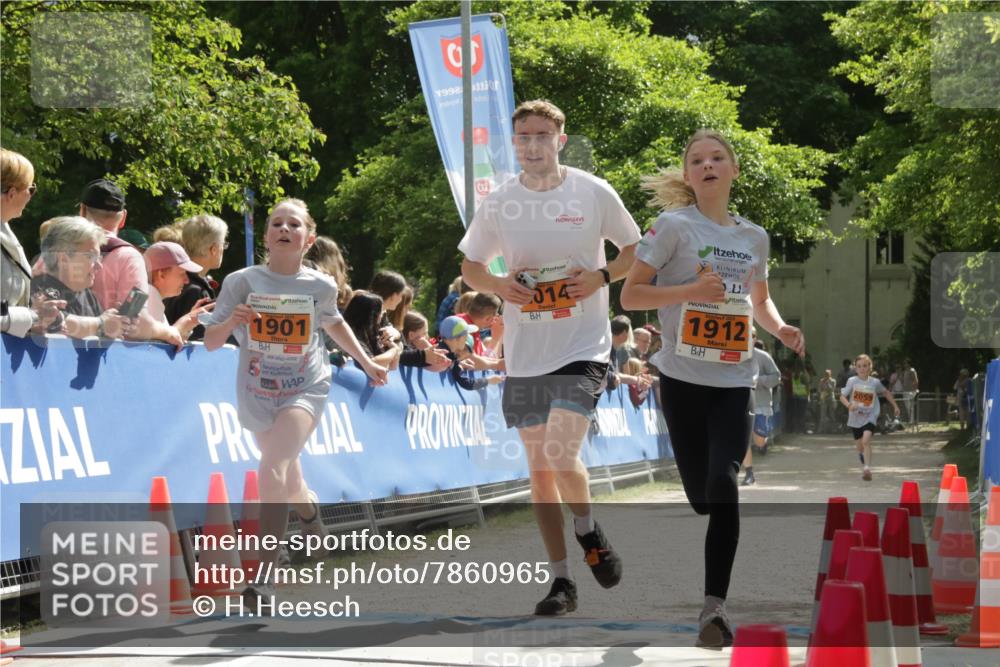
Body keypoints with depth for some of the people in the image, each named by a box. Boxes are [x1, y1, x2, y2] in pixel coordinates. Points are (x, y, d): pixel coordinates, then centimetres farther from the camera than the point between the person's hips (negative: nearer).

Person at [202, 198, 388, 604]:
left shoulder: (320, 286, -5)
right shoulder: (241, 282, -8)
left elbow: (334, 324, 18)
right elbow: (211, 342, -8)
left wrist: (366, 362, 22)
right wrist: (230, 321, -28)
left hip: (305, 391, -2)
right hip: (257, 396, 2)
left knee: (272, 469, -25)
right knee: (291, 484, 19)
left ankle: (264, 578, -25)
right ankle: (314, 521, 57)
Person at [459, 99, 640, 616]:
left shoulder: (594, 194, -4)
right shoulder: (498, 203, 2)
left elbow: (636, 250, 8)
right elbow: (470, 267, 13)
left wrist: (600, 276, -11)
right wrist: (497, 286, -8)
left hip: (582, 347, -4)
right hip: (524, 355, 4)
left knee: (561, 456, -19)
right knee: (539, 468, 7)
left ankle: (588, 530, 12)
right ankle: (561, 580, 18)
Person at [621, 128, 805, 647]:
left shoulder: (754, 236, 11)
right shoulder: (674, 226, -3)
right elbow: (629, 296, -5)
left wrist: (781, 329, 4)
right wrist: (692, 290, -18)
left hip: (734, 381, 2)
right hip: (683, 377, -2)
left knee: (723, 484, -17)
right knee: (700, 494, -1)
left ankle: (714, 606, -19)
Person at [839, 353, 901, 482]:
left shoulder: (875, 382, -3)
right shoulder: (852, 381, -5)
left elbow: (886, 393, 15)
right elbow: (842, 396, -4)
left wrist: (895, 406, 15)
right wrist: (849, 405, -24)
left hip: (870, 417, -2)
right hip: (855, 418, 2)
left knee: (866, 440, -25)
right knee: (859, 446, 14)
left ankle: (867, 469, -28)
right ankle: (864, 467, 39)